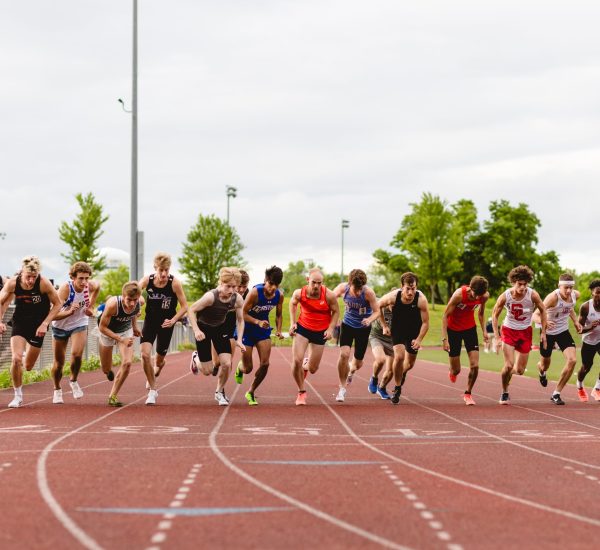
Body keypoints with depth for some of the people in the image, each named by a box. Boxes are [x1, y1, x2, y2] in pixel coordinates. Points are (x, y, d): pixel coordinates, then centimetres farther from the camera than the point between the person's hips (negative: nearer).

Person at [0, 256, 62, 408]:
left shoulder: (44, 284, -21)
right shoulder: (12, 283, -17)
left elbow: (57, 304, -9)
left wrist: (45, 324, -16)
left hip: (38, 326, 0)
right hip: (19, 323, 0)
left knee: (28, 366, 9)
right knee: (16, 359, -21)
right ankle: (18, 395, -1)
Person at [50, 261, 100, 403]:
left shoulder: (91, 286, -21)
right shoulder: (65, 289, -32)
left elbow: (97, 286, 7)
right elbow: (54, 315, -37)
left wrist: (91, 307, -3)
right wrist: (69, 312, -54)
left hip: (80, 324, 2)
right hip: (60, 326, -1)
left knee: (77, 354, -23)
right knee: (59, 362, 8)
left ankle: (73, 381, 5)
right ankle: (57, 390, 35)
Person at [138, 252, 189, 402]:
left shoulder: (174, 283, -18)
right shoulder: (147, 280, -13)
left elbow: (184, 307, -12)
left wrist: (173, 320, -25)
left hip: (166, 324, -1)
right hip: (150, 321, 1)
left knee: (159, 360, 11)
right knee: (145, 354, -19)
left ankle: (154, 375, 50)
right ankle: (153, 390, -3)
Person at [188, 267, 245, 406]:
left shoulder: (238, 299, -19)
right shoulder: (211, 296, -33)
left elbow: (240, 320, -3)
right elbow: (191, 310, -24)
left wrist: (239, 340, -14)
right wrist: (196, 330, -34)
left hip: (220, 327, 4)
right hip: (203, 327, -4)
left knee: (226, 364, -11)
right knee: (207, 371, 0)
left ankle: (219, 392, 17)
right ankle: (196, 358, 37)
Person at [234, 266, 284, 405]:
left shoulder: (279, 295, -10)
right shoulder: (255, 293, -27)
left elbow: (278, 315, 7)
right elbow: (243, 313, -23)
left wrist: (278, 330, -9)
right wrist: (258, 322, -37)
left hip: (264, 330, 4)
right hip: (247, 330, -4)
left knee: (265, 364, -9)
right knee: (248, 369, 1)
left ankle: (251, 392, 13)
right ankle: (240, 368, 42)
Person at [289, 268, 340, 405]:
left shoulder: (329, 296, -21)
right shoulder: (299, 293, -17)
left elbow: (336, 312, -4)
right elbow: (293, 303, 7)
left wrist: (331, 328, -15)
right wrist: (292, 322, -1)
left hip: (320, 332, 0)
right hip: (302, 328, 0)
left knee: (313, 369, 6)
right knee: (296, 360, -16)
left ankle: (307, 365, 47)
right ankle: (301, 392, 6)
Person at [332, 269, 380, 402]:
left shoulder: (368, 292, -24)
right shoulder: (343, 288, -18)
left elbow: (377, 311, -16)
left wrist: (369, 320, -37)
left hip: (363, 328, 0)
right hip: (347, 325, 1)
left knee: (358, 363, 9)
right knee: (344, 354, -21)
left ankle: (351, 370, 50)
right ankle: (342, 388, -4)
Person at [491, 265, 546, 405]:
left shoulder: (532, 295, -19)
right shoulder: (505, 296, -19)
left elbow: (543, 310, -2)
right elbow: (495, 315, -5)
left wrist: (543, 332, -3)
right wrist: (497, 337, -10)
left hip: (525, 332, 2)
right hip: (509, 330, -2)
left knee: (520, 370, 3)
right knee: (509, 365, -16)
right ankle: (504, 393, 7)